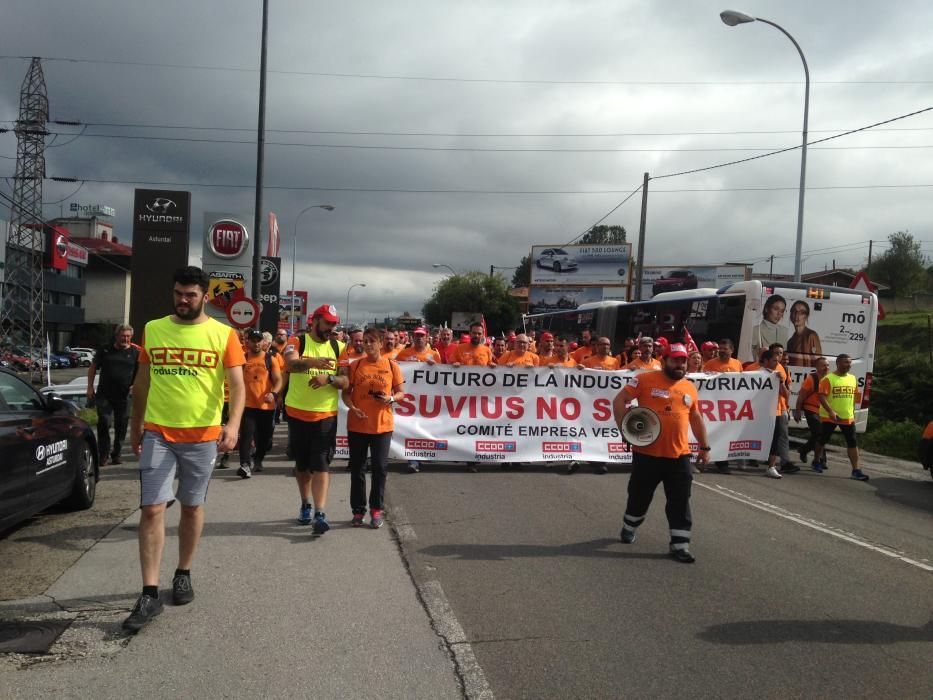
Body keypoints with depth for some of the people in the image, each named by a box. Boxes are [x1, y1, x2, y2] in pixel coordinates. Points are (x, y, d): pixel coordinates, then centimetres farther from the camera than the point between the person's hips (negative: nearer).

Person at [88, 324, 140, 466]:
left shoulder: (135, 352, 3)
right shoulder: (105, 350, 6)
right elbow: (93, 368, 12)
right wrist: (90, 387, 5)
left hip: (123, 396, 0)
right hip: (104, 394, 0)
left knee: (121, 426, 7)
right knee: (104, 423, -8)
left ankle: (116, 454, 21)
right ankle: (104, 455, 1)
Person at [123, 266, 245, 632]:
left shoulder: (224, 335, -4)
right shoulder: (153, 329, 5)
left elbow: (237, 384, -10)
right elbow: (142, 382, 13)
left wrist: (233, 424, -26)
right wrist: (135, 427, 16)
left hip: (202, 435, -1)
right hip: (157, 433, 1)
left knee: (192, 506, 12)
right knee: (151, 509, -4)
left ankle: (183, 574, 31)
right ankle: (149, 594, 1)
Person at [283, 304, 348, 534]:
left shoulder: (338, 347, 4)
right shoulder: (297, 342, -3)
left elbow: (345, 381, -1)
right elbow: (291, 364, -25)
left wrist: (328, 378, -22)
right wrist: (313, 362, -45)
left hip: (326, 415, 0)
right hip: (298, 413, 0)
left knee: (321, 464, -5)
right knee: (302, 463, 13)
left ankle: (320, 514, -7)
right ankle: (305, 505, 31)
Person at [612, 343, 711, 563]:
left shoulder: (689, 387, 10)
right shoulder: (645, 379, -6)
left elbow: (696, 418, 19)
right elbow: (619, 400, -7)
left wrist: (705, 446, 18)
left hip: (679, 455, 3)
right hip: (647, 453, -3)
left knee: (680, 502, 1)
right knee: (639, 497, 14)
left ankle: (680, 545, 9)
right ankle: (628, 529, 38)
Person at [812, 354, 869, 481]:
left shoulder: (853, 378, 7)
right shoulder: (828, 378, -12)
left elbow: (854, 396, 18)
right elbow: (821, 396, -18)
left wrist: (852, 411, 16)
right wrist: (830, 411, -27)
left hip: (848, 417, 5)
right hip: (829, 417, -5)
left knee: (852, 443, 0)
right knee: (822, 440, 10)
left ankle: (856, 470, 1)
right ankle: (816, 462, 29)